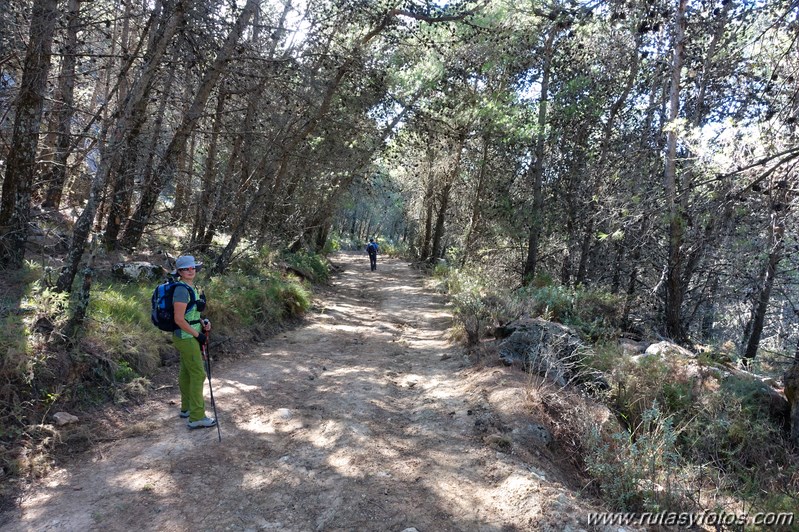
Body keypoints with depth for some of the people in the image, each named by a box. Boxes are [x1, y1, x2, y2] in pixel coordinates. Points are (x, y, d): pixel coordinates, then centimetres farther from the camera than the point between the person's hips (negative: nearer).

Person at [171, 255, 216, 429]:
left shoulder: (191, 288, 11)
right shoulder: (182, 290, -18)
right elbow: (179, 319, -22)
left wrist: (204, 322, 5)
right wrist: (197, 334, -17)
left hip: (188, 337, 10)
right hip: (186, 338, -10)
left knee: (186, 373, 18)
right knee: (198, 374, -7)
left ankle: (187, 408, 31)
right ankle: (196, 417, -2)